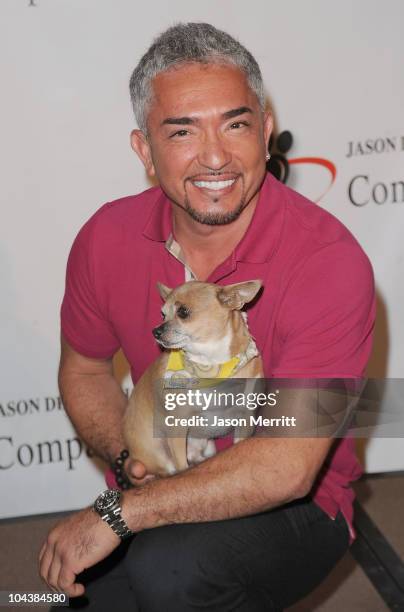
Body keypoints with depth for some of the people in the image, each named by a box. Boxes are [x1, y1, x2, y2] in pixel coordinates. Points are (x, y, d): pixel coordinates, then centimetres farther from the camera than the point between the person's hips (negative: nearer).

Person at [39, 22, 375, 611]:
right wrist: (134, 459, -9)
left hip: (296, 504, -5)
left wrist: (116, 512, -27)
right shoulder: (106, 239, -7)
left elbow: (287, 467, -28)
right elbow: (84, 369, 11)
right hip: (166, 491, 5)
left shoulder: (328, 260, -23)